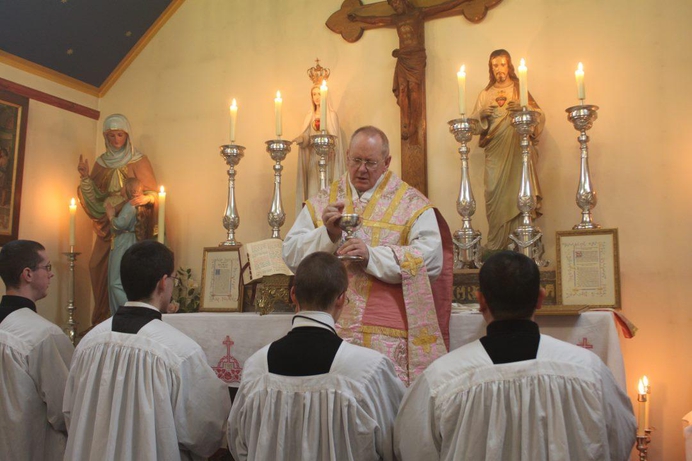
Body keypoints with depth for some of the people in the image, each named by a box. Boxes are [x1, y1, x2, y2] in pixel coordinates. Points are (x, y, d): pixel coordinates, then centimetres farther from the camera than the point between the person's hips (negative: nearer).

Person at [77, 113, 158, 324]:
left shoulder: (139, 161, 3)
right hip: (108, 226, 4)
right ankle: (104, 321, 5)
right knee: (102, 268, -3)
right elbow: (95, 197, 8)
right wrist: (85, 177, -7)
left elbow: (154, 192, 0)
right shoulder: (101, 162, 14)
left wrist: (145, 198, -21)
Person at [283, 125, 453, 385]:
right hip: (331, 326, 3)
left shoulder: (412, 204, 5)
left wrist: (372, 255, -18)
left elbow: (431, 260, -9)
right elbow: (291, 254, 6)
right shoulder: (322, 202, 14)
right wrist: (327, 234, -11)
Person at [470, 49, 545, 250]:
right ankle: (495, 245, -3)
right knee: (495, 194, -7)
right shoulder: (485, 94, 15)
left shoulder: (521, 90, 12)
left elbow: (540, 117, 4)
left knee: (518, 193, -9)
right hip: (495, 153, 1)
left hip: (518, 151, -1)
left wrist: (523, 109, -14)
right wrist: (482, 114, -12)